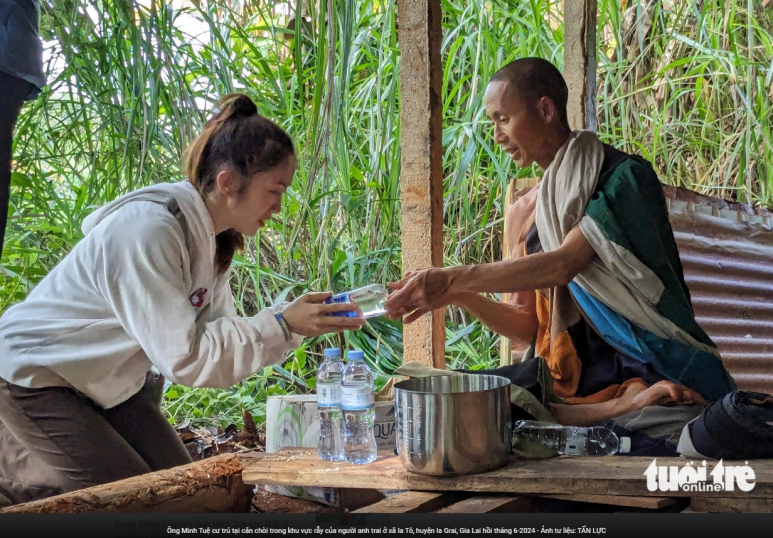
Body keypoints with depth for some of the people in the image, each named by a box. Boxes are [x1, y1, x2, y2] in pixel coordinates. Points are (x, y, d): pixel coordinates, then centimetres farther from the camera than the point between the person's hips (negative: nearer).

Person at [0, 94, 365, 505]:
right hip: (34, 377, -9)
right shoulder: (148, 230, -31)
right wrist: (281, 327, -29)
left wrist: (299, 319, -13)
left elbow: (220, 332, -2)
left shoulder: (209, 238, -3)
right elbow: (183, 356, -31)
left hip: (106, 380, 9)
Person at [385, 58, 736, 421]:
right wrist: (459, 296, -6)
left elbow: (563, 264, -18)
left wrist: (451, 279, -21)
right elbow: (526, 326, 12)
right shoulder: (522, 216, 13)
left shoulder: (624, 178, -5)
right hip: (570, 383, 5)